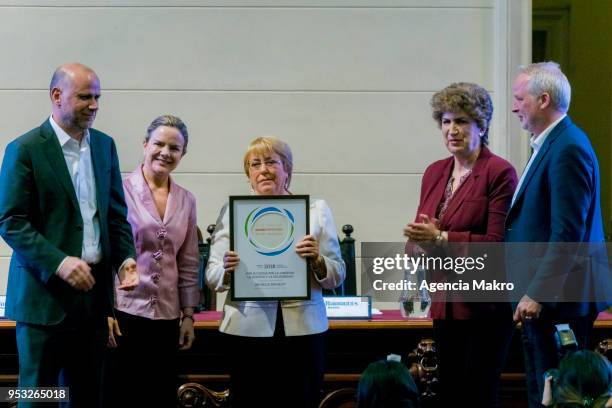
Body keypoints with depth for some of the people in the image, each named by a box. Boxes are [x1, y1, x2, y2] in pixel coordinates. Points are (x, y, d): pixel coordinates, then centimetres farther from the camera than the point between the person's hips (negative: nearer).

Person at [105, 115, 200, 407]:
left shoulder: (186, 201, 9)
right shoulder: (121, 190, -5)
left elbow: (188, 264, 13)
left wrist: (188, 315, 11)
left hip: (167, 317, 4)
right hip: (123, 311, -4)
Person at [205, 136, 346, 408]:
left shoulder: (317, 210, 9)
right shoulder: (233, 211, 8)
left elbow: (337, 276, 7)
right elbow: (212, 277, 6)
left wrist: (317, 260, -13)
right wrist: (227, 271, -15)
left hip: (303, 327, 0)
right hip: (248, 328, 0)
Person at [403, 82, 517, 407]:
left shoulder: (499, 172, -11)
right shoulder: (434, 173, 12)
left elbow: (497, 243, -16)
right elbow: (421, 234, 17)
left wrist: (440, 239, -18)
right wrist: (417, 240, -6)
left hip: (485, 306, -7)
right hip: (445, 304, 7)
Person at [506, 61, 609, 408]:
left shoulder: (568, 149, -17)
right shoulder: (552, 143, 15)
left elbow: (567, 233, -22)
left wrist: (537, 295, -21)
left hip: (558, 300, -10)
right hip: (542, 299, 10)